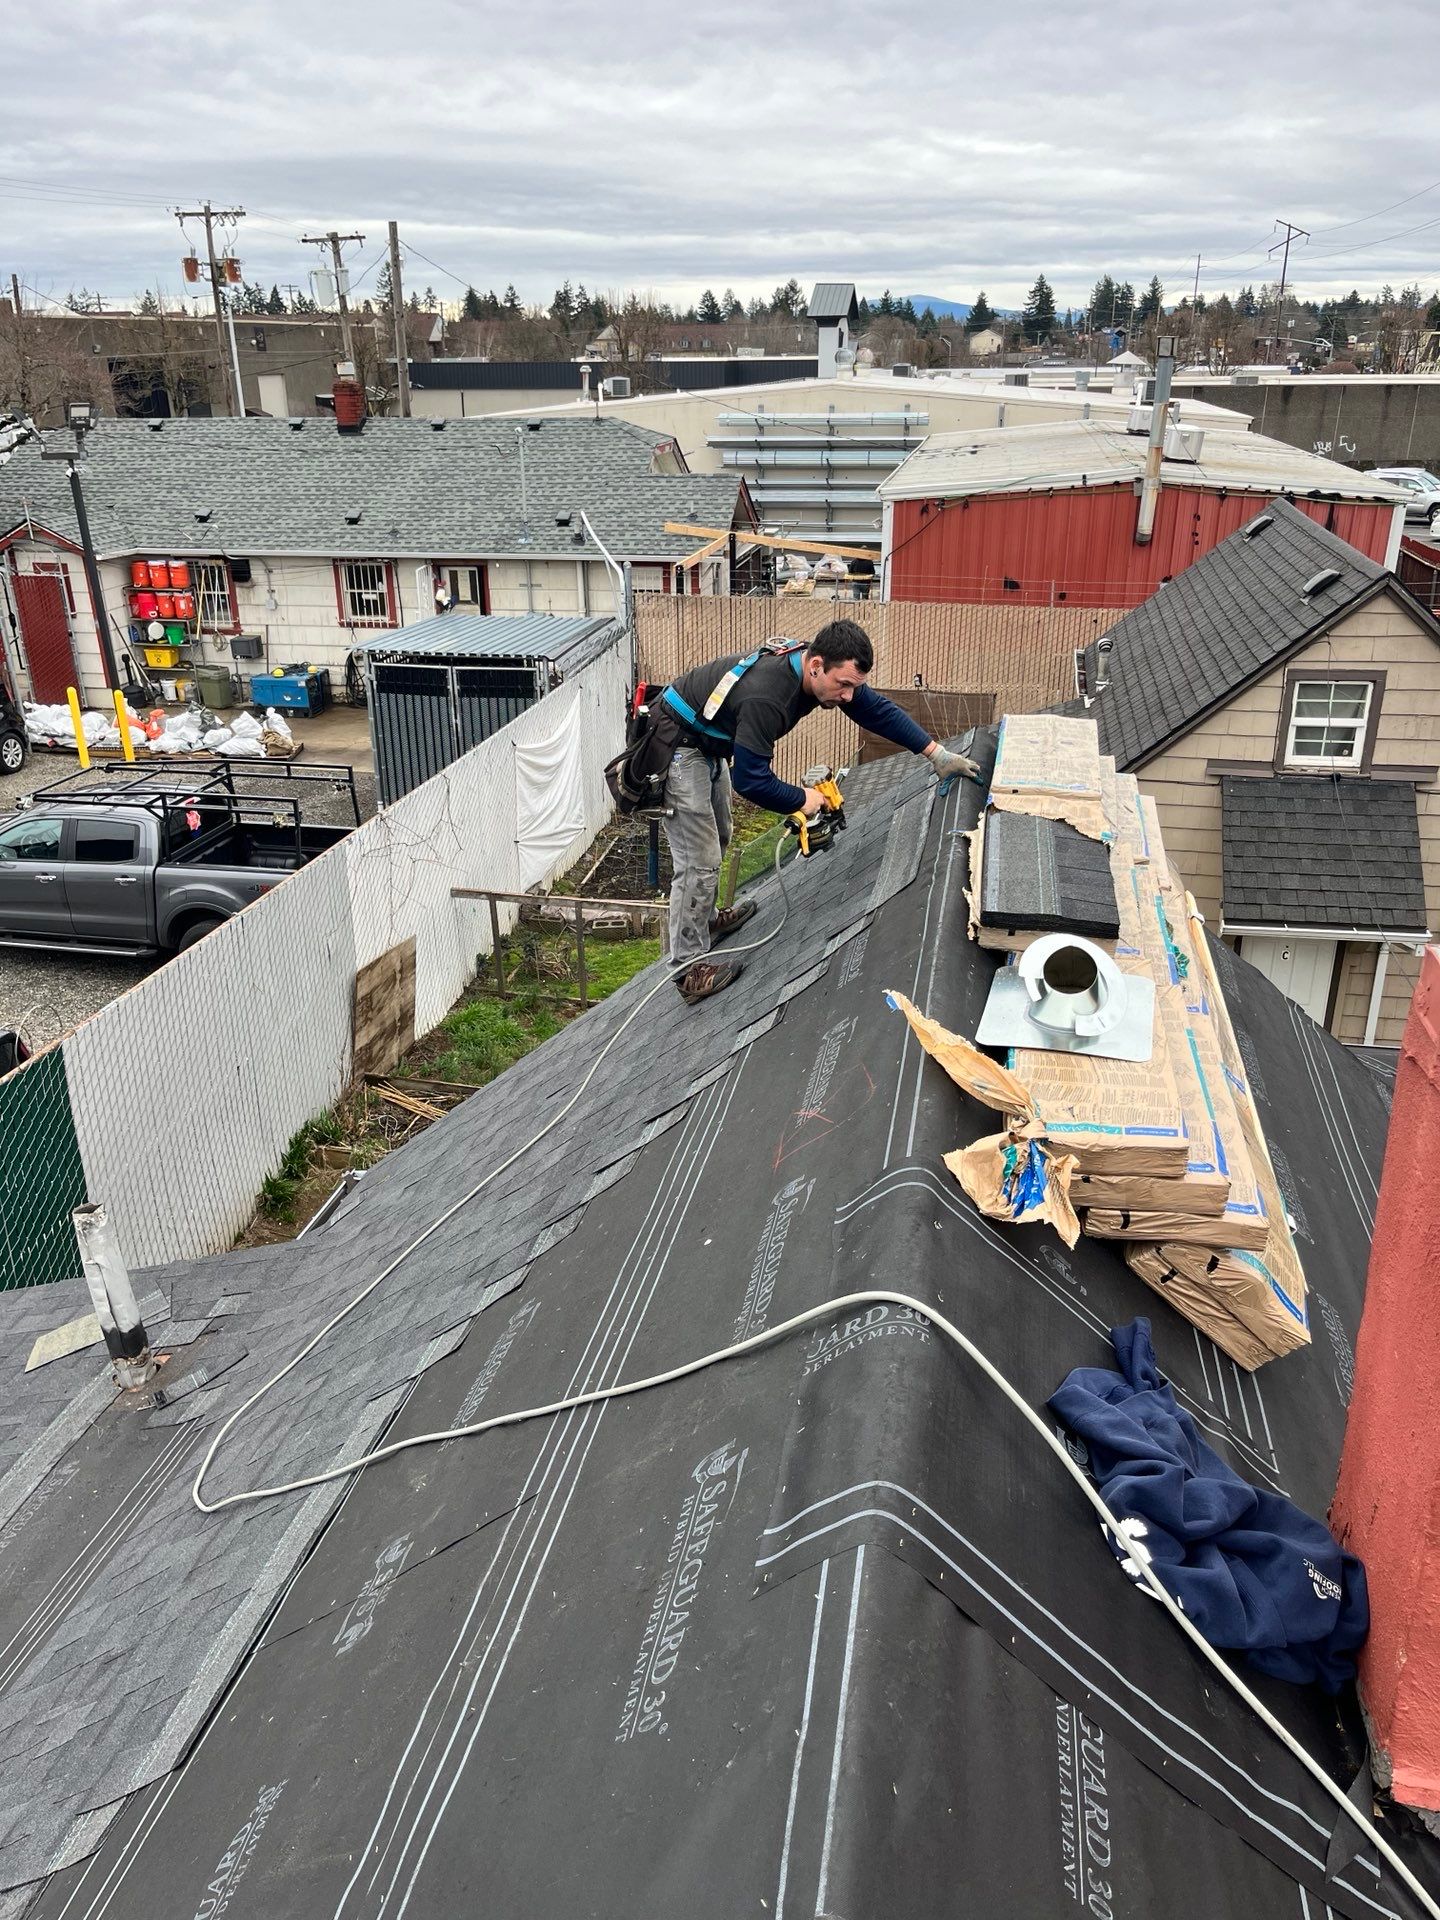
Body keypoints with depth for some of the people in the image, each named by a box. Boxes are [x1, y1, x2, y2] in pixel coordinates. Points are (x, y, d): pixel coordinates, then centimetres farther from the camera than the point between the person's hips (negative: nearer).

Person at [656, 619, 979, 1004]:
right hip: (678, 746, -10)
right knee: (700, 861, -10)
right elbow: (751, 780, -33)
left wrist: (936, 754, -2)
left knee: (717, 838, 23)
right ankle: (689, 968, -2)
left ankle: (703, 920, 43)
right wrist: (802, 800, -18)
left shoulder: (826, 668, -11)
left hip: (710, 746, 10)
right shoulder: (764, 697, -38)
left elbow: (877, 710, 0)